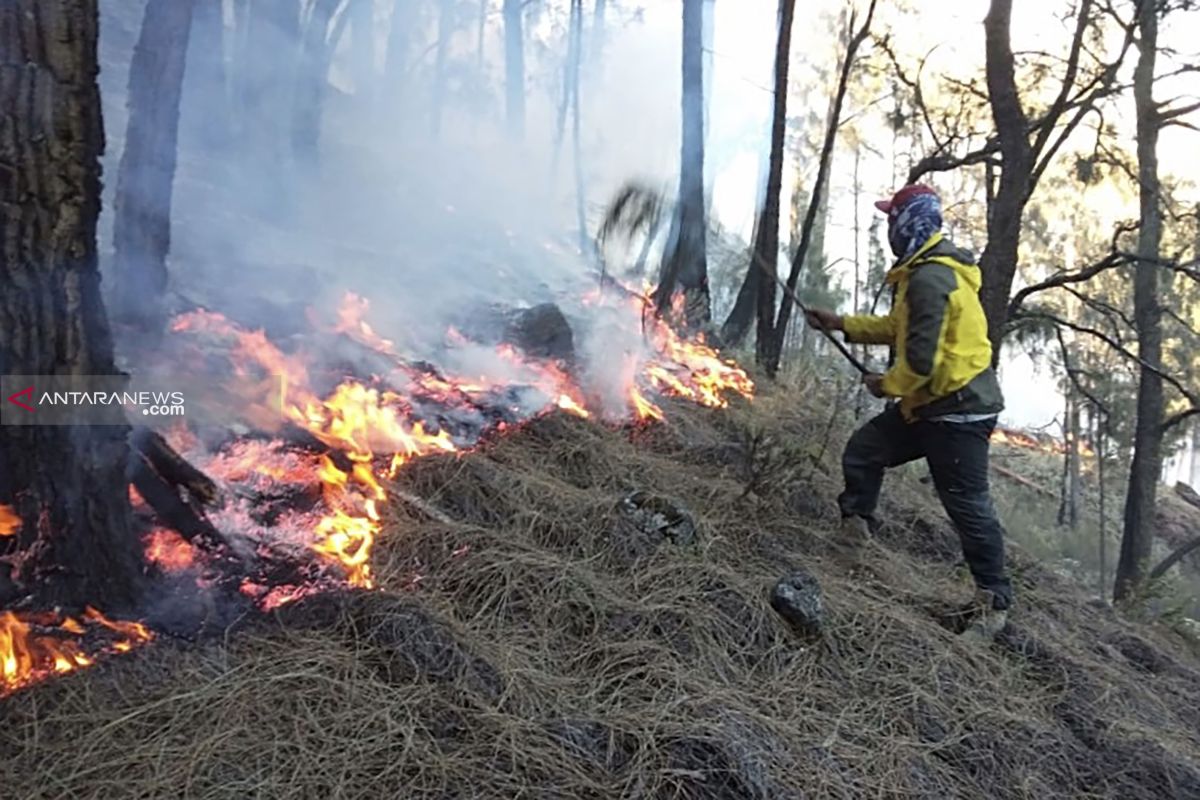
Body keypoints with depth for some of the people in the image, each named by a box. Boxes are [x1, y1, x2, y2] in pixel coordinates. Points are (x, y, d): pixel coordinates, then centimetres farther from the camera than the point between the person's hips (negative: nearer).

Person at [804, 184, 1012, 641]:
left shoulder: (928, 278, -21)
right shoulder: (925, 270, 12)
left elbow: (921, 358, -26)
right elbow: (901, 328, 23)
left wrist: (887, 385, -8)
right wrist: (842, 324, 22)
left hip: (957, 408, -11)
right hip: (929, 403, 11)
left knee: (966, 504, -3)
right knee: (863, 452, 14)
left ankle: (994, 601, 9)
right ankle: (855, 531, 29)